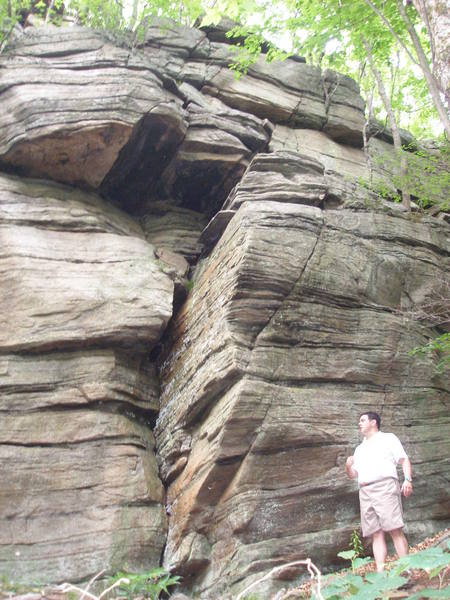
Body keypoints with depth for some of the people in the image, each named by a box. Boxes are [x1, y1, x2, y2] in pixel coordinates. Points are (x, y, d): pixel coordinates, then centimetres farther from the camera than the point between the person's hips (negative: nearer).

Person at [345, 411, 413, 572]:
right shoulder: (359, 449, 29)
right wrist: (348, 466, 4)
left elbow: (404, 460, 4)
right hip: (365, 492, 5)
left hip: (385, 486, -5)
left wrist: (408, 479, -13)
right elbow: (353, 475, 27)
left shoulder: (388, 438, 14)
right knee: (376, 534, -3)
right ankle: (380, 572, -9)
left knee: (395, 529, -13)